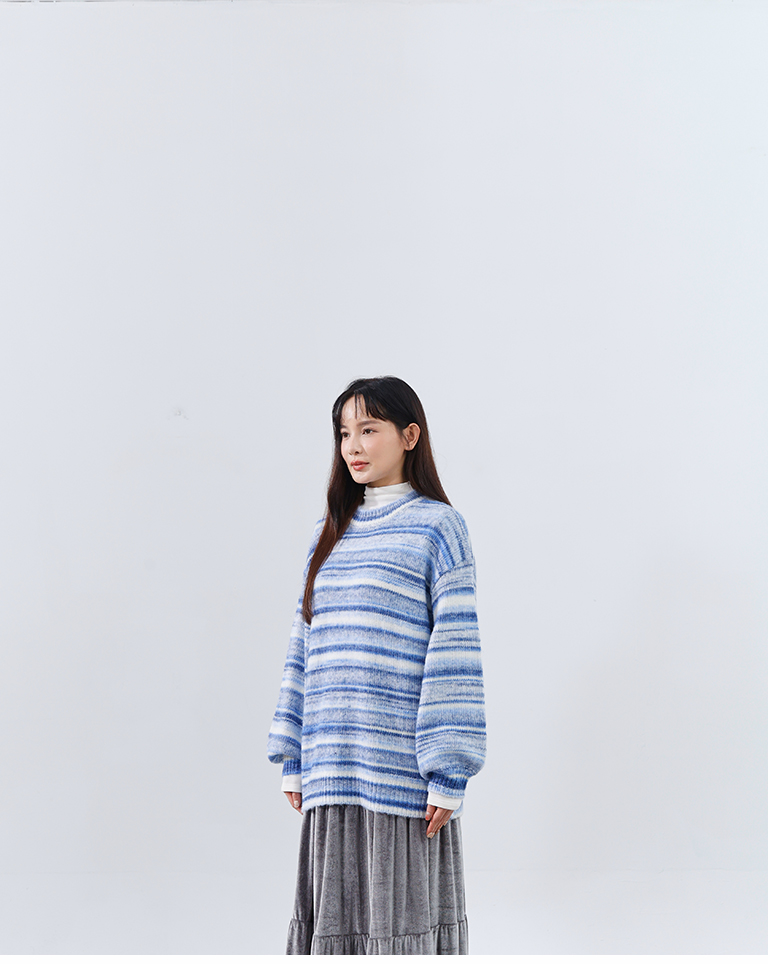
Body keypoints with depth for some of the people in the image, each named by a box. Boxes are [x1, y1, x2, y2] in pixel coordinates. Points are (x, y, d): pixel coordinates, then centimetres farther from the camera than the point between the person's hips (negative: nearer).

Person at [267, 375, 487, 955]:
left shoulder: (436, 526, -2)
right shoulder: (330, 534, 15)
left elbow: (455, 650, -8)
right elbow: (304, 647, 15)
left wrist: (450, 773, -13)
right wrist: (293, 760, 11)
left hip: (404, 771, -5)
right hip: (334, 773, 6)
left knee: (406, 919, 1)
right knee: (337, 919, 9)